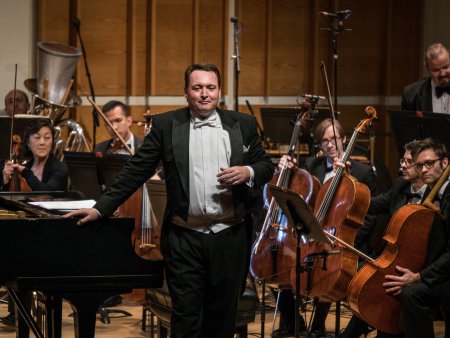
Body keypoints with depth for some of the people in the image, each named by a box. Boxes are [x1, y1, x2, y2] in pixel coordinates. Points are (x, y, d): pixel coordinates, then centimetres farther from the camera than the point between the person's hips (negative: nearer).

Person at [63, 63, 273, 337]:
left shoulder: (243, 124, 7)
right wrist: (101, 208, -1)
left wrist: (248, 172, -11)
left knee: (223, 315, 9)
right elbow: (136, 171, 3)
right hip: (184, 237, -1)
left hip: (230, 236, 1)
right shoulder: (166, 125, 3)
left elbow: (267, 167, 12)